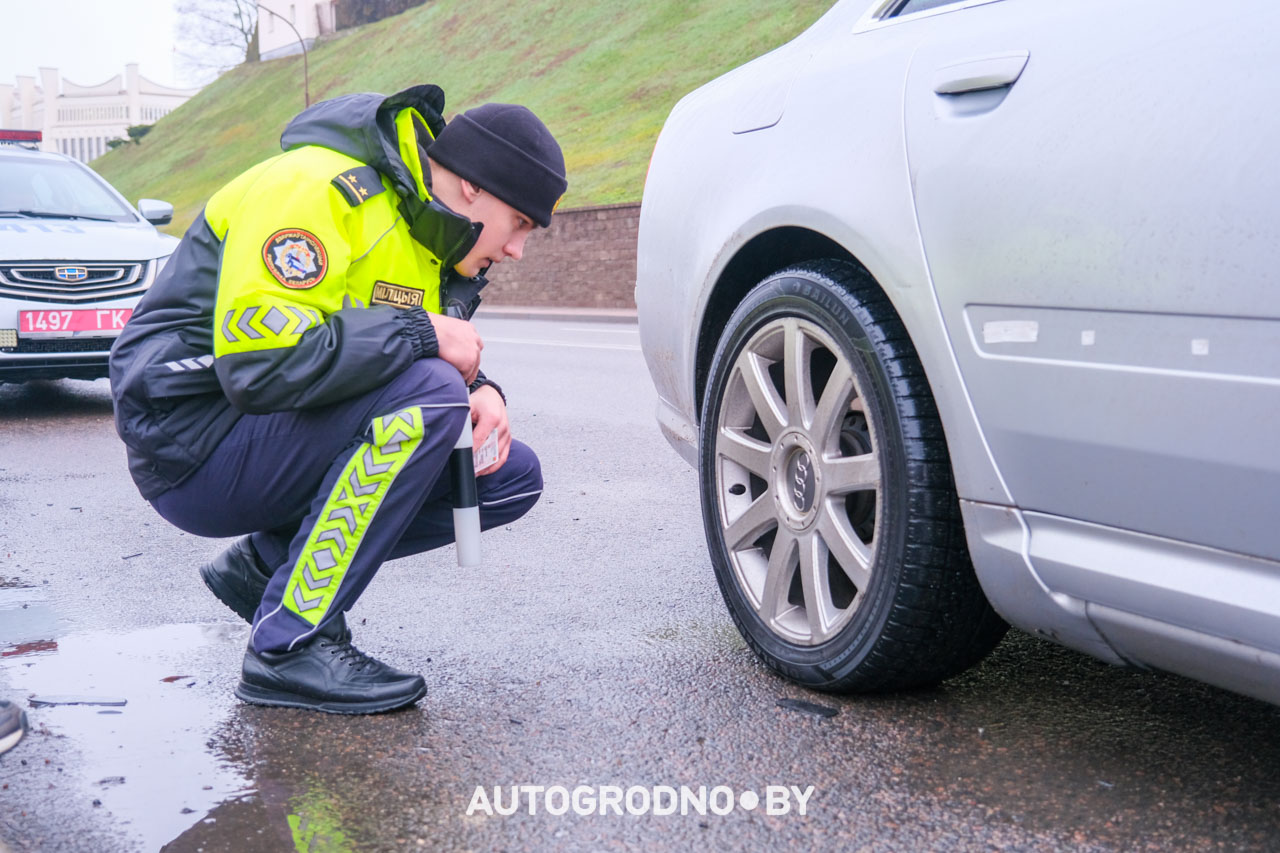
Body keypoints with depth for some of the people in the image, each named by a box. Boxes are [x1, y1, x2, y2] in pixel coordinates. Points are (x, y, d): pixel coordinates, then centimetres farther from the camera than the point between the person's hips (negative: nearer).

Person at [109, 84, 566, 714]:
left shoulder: (432, 229, 8)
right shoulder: (316, 189, -21)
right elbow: (259, 366, -32)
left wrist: (480, 390, -7)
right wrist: (419, 335, -25)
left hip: (290, 434, 9)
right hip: (193, 444, -9)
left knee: (514, 477, 1)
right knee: (427, 395, -30)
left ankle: (266, 563, 6)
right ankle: (291, 645, -20)